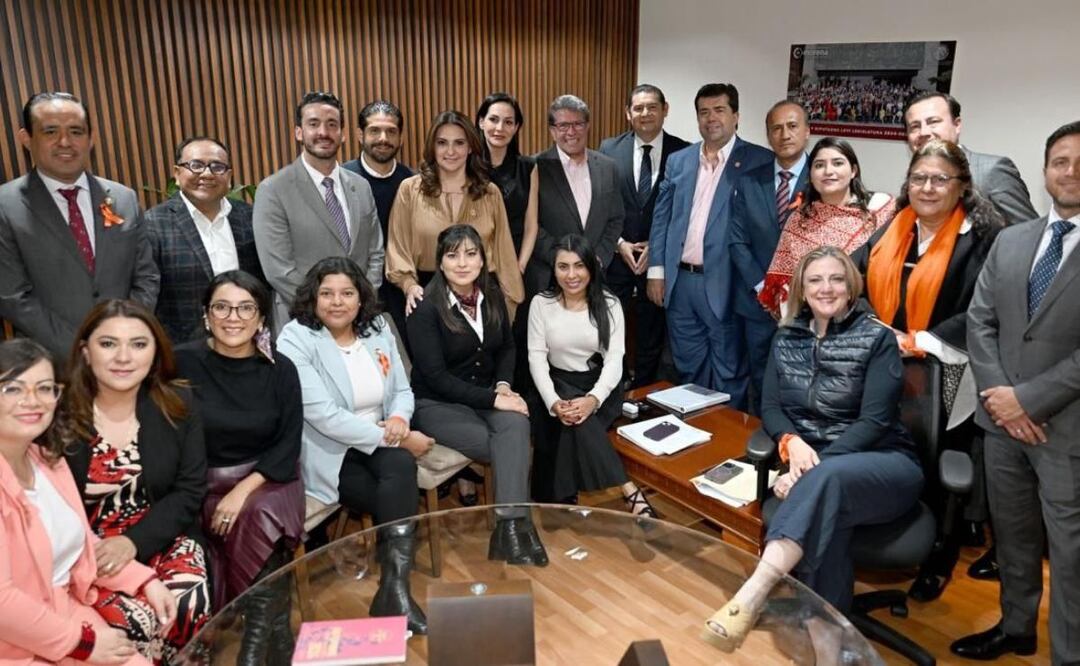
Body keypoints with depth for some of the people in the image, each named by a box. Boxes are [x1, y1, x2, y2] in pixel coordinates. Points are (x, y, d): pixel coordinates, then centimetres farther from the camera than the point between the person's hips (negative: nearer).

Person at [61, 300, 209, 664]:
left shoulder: (178, 405, -1)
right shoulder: (58, 415, -7)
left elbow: (190, 490, -1)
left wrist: (134, 542, -15)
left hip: (161, 537, 2)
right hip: (85, 553, -1)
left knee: (188, 607, -25)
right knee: (133, 620, -27)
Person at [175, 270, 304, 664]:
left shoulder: (280, 370, -1)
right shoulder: (184, 363, -6)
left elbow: (288, 446, -3)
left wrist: (244, 489, -17)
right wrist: (223, 492, -16)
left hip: (268, 481, 1)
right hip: (207, 485, -1)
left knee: (261, 517, -29)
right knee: (254, 525, -27)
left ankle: (261, 632, -14)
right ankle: (274, 632, -8)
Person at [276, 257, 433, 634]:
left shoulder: (377, 329, 8)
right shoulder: (296, 340, -11)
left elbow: (402, 389, 11)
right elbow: (323, 415, -21)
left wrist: (399, 420, -14)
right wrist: (390, 437, -21)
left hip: (381, 444, 5)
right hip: (328, 455, -5)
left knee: (401, 466, -29)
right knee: (402, 497, -25)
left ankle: (394, 587, -24)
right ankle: (395, 588, -9)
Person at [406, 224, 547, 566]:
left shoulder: (491, 296, 4)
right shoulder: (426, 308, -13)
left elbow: (507, 347, 17)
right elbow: (435, 376, -17)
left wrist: (503, 385, -4)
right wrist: (492, 399, -22)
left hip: (486, 395, 4)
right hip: (437, 403, -4)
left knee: (516, 424, -29)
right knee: (507, 446, -27)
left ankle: (510, 524, -32)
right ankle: (516, 522, -10)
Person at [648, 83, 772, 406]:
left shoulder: (759, 161, -3)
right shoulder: (678, 161, 10)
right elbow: (661, 217, 11)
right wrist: (656, 270, 5)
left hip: (725, 284, -4)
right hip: (680, 282, 5)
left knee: (729, 370, 7)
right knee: (688, 367, 17)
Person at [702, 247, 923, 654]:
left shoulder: (877, 338, -2)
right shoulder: (786, 338, 10)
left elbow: (875, 420, -11)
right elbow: (770, 407, 6)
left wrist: (816, 467, -23)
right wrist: (793, 443, -18)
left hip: (883, 466, -3)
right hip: (814, 466, 3)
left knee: (826, 478, -39)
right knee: (824, 514, -35)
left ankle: (754, 593, -55)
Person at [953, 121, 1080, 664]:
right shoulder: (1009, 241, 9)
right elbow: (979, 321, 6)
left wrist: (1029, 398, -15)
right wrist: (999, 398, -6)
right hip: (1004, 419, 5)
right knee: (1013, 537, 19)